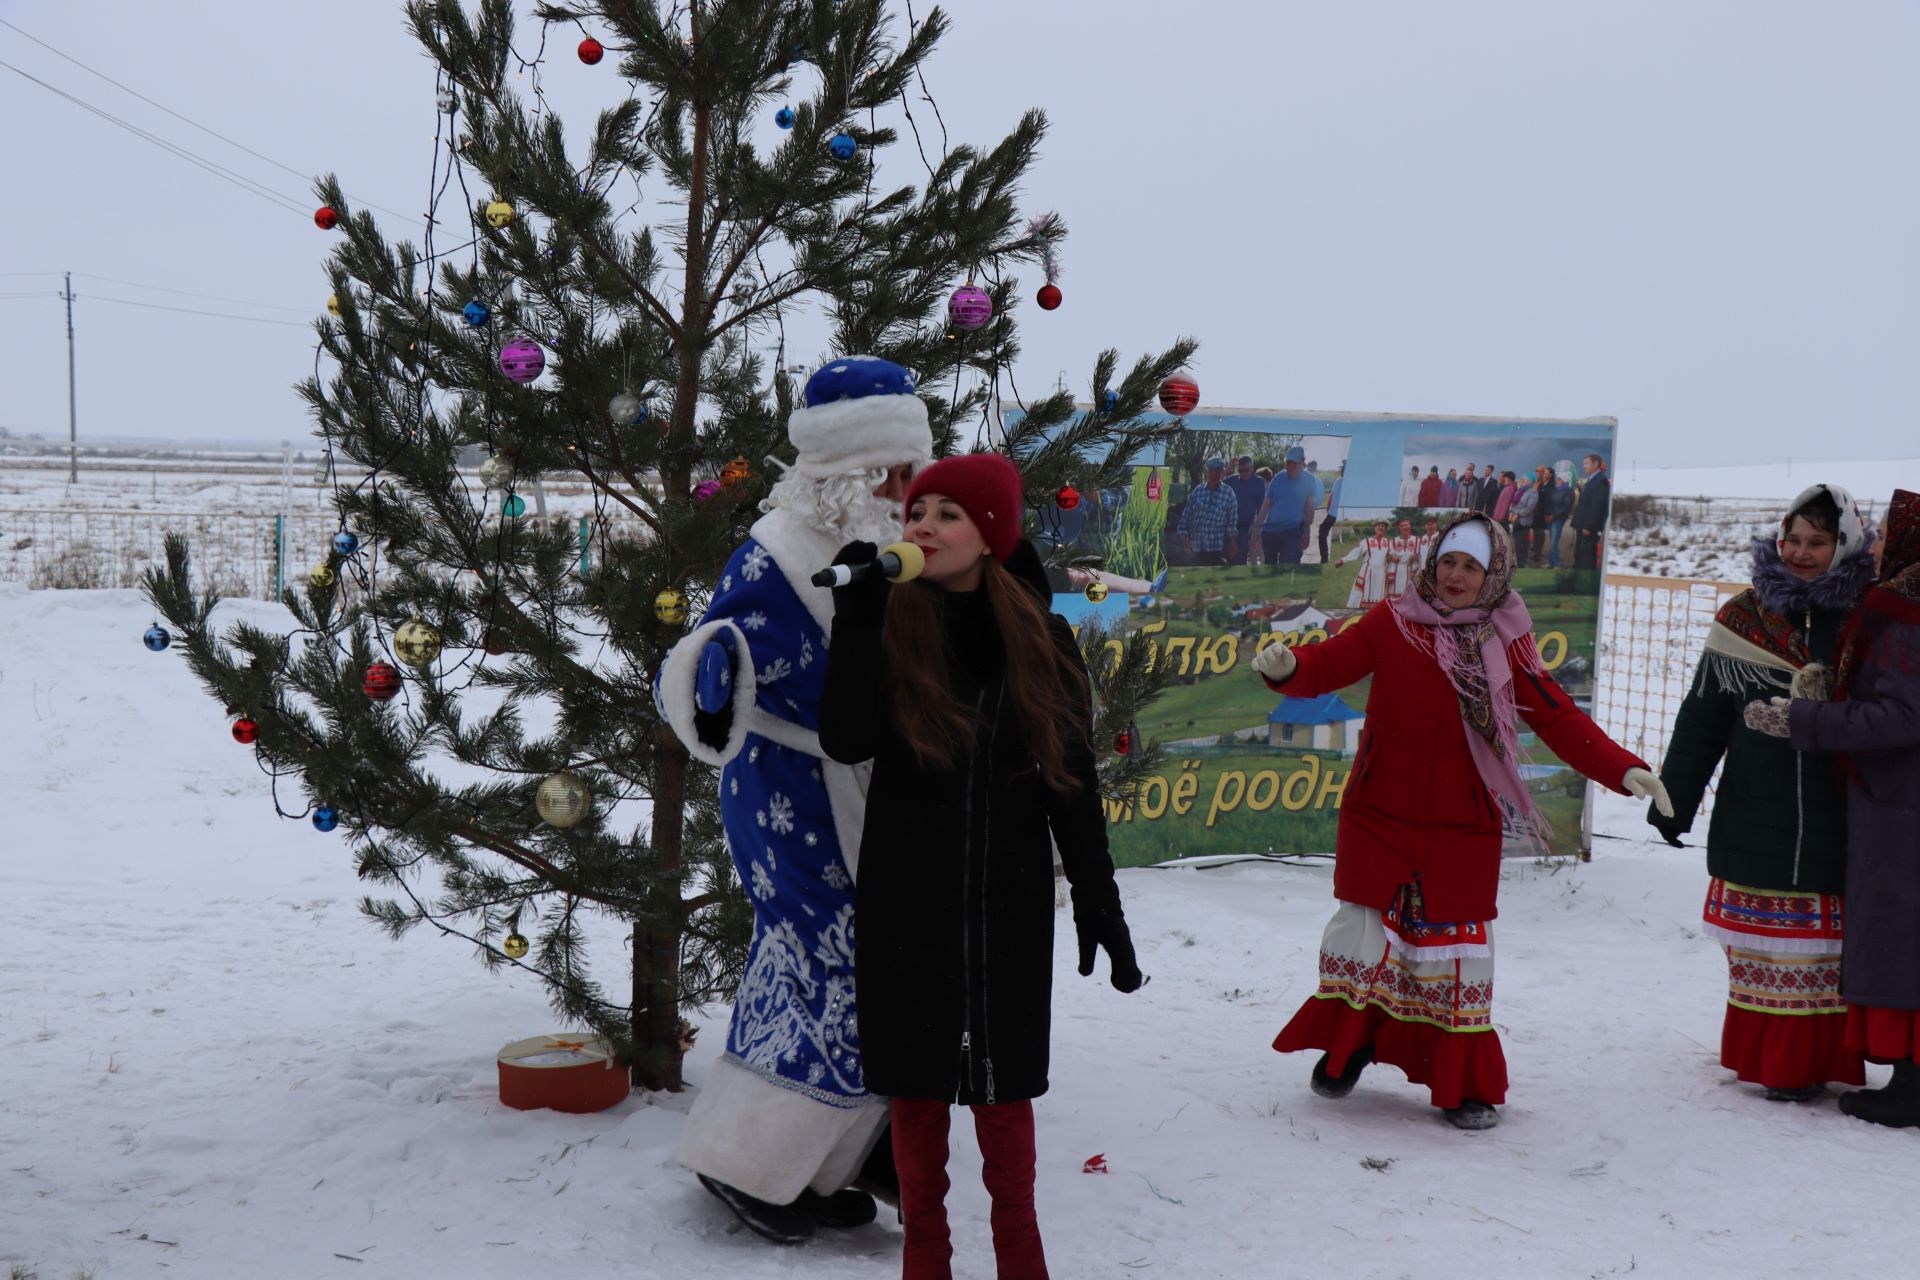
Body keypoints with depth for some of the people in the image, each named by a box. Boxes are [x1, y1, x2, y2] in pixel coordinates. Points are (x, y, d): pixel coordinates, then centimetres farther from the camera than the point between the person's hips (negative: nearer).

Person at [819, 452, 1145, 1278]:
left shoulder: (1042, 641, -1)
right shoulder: (888, 629, -4)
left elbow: (1072, 779, 1)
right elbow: (846, 741, -18)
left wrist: (1098, 900, -2)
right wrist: (857, 619, -23)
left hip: (1009, 899, 0)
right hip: (906, 897, 0)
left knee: (1003, 1079, 9)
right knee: (915, 1075, 9)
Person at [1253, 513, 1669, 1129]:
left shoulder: (1506, 643, 0)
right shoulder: (1391, 624, -2)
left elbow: (1559, 719, -2)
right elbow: (1329, 664, -7)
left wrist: (1624, 769, -14)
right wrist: (1286, 667, -30)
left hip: (1464, 830, 0)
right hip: (1378, 820, 0)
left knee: (1458, 949, 4)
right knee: (1364, 934, 5)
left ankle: (1465, 1085, 22)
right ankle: (1345, 1048, 32)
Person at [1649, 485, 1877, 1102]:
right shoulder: (1745, 618, 4)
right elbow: (1702, 717, 5)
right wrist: (1673, 797, 4)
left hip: (1836, 815, -1)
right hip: (1754, 815, 2)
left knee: (1821, 949, 4)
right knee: (1757, 947, 9)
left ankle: (1809, 1062, 15)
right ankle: (1756, 1051, 22)